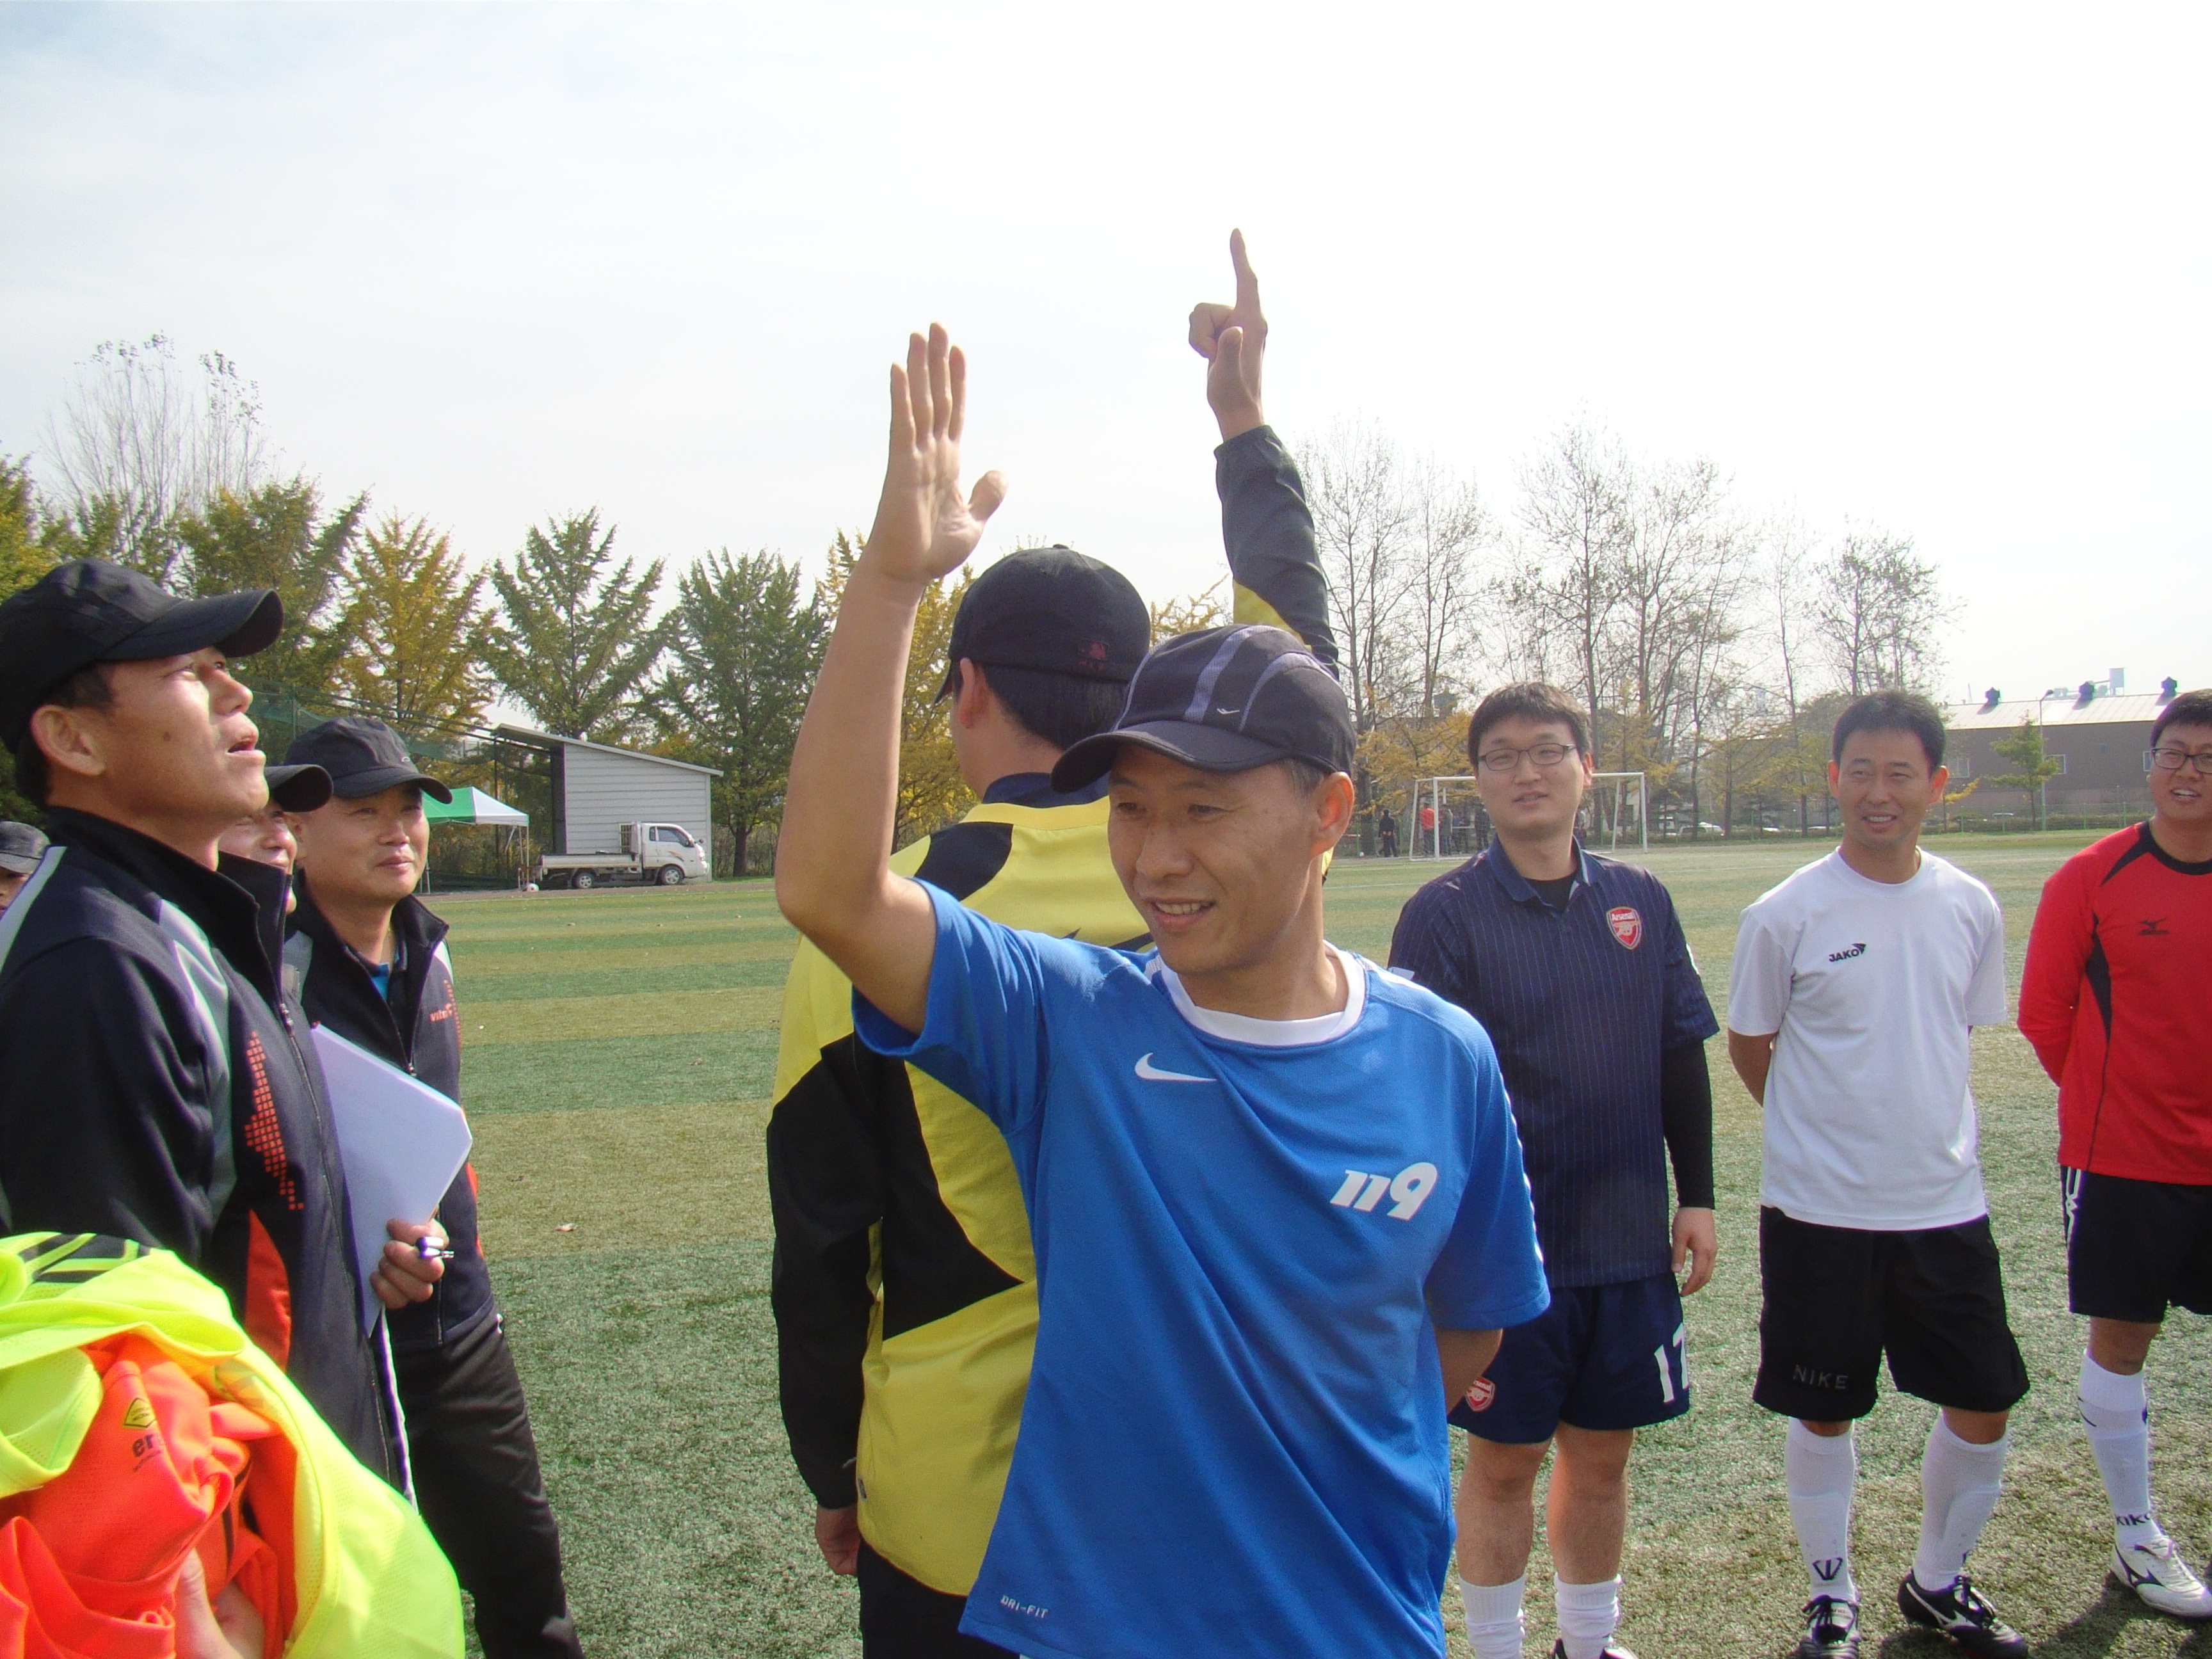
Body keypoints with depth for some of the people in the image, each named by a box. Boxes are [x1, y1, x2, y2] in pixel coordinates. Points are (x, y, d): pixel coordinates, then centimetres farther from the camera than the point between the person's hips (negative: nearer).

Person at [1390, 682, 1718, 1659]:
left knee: (1602, 1452, 17)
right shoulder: (1445, 914, -9)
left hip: (1631, 1240, 4)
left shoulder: (1640, 901, 4)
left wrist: (1697, 1195, 9)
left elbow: (1682, 1058, 11)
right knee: (1503, 1461, 8)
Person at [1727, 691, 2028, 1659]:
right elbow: (1748, 1048, 1)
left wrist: (1919, 1131, 11)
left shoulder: (1970, 908, 1)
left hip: (1947, 1204, 4)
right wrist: (1827, 1135, 6)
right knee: (1823, 1413, 8)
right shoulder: (1786, 915, -10)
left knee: (1985, 1404, 10)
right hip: (1819, 1208, -4)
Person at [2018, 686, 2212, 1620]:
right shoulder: (2094, 878, -9)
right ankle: (2136, 1538, 24)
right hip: (2123, 1158, -3)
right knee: (2120, 1342, 7)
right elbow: (2043, 1010, -2)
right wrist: (2106, 1096, 6)